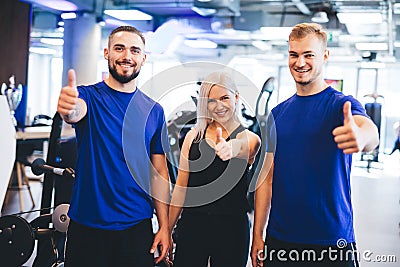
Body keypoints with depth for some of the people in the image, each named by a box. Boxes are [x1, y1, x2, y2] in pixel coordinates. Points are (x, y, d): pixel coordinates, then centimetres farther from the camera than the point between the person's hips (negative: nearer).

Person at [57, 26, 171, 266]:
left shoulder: (154, 111, 5)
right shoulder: (90, 96, -4)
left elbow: (159, 172, 7)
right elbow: (77, 112, -29)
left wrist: (165, 226, 2)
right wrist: (69, 108, -53)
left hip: (137, 228, 2)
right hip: (87, 227, -2)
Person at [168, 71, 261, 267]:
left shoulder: (250, 139, -1)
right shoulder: (194, 135, 4)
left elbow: (242, 147, -27)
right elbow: (181, 187, 5)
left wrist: (230, 149, -50)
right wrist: (168, 230, 4)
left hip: (232, 228, -1)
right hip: (192, 225, 2)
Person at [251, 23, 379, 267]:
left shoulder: (343, 104, -7)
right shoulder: (277, 113, 6)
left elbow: (370, 132, -29)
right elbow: (267, 176, 8)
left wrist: (360, 137, -53)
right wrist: (258, 235, 5)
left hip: (332, 241, -4)